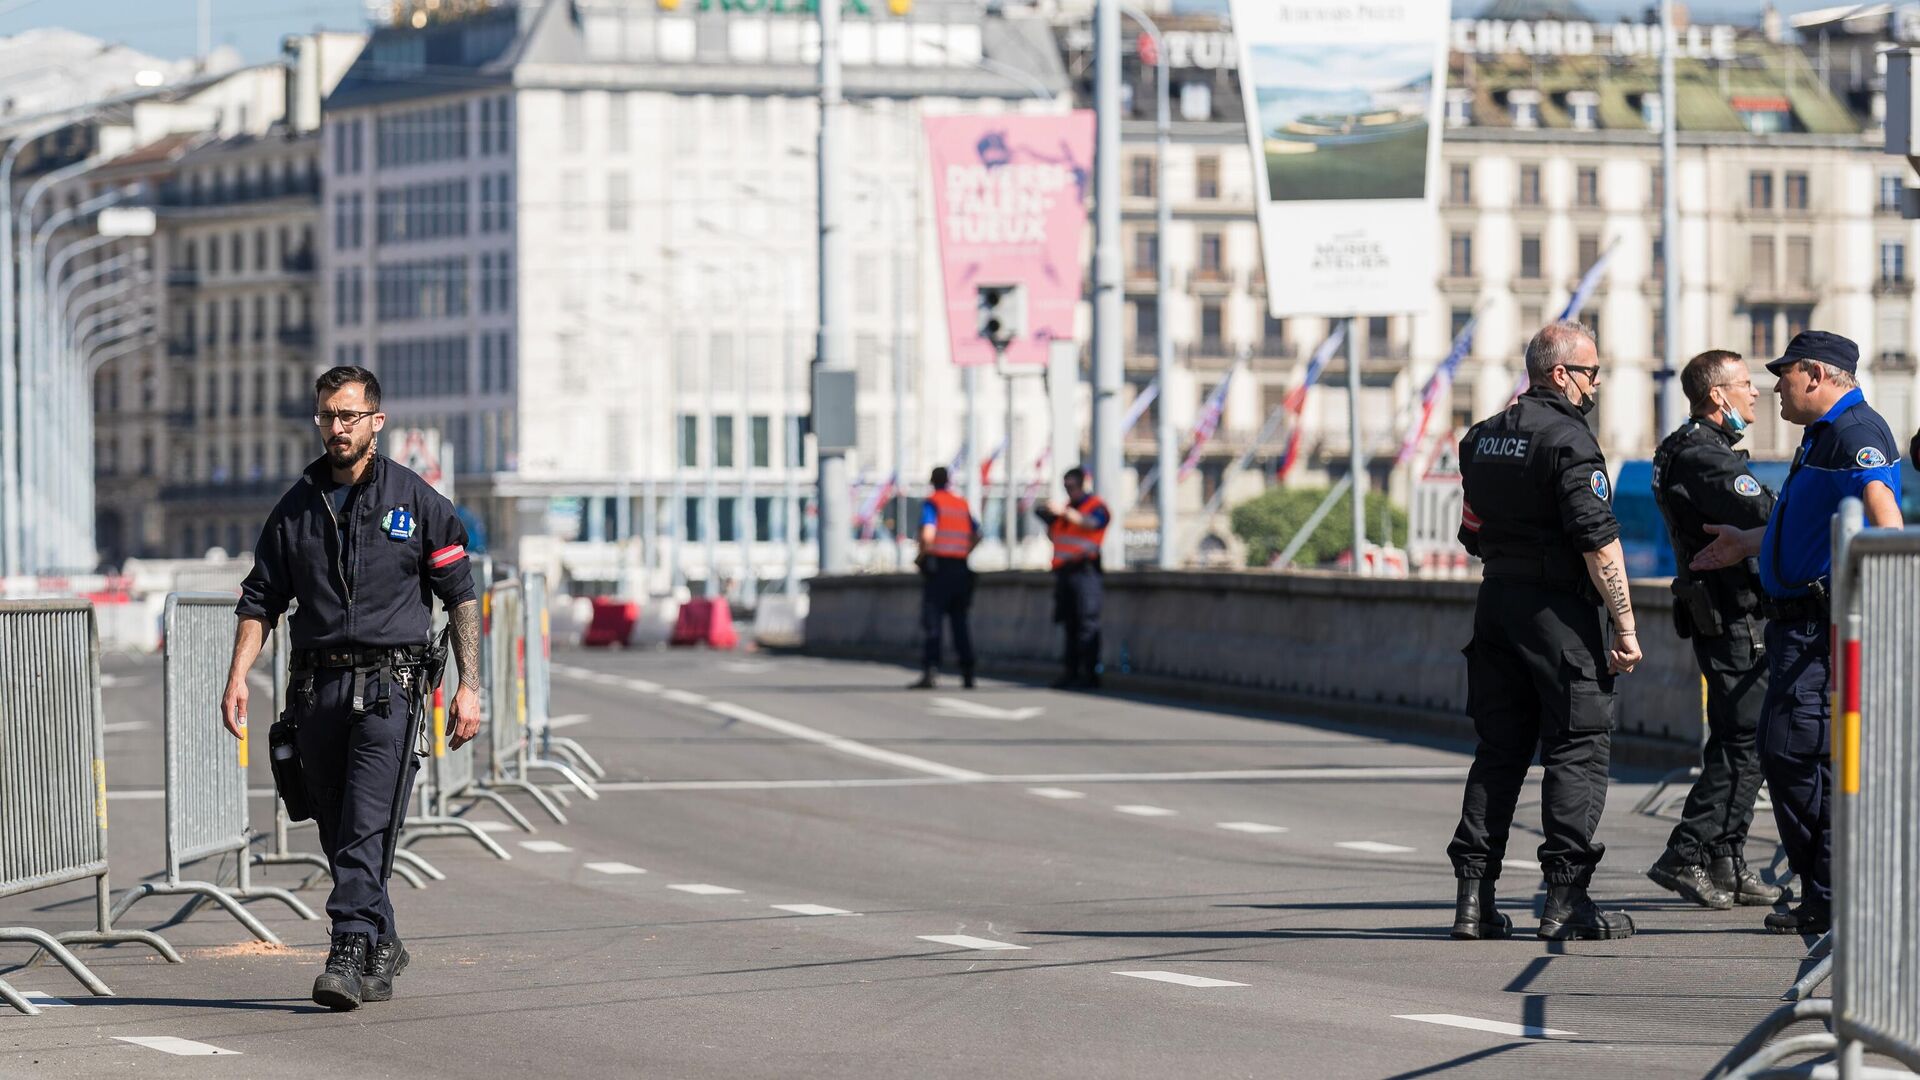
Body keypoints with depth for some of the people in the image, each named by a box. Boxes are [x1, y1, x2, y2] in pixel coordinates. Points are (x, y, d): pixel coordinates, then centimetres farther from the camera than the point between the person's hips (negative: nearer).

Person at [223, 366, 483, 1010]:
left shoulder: (415, 501, 3)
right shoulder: (297, 506, 11)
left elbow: (460, 594, 4)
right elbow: (260, 599, 13)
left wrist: (469, 685, -3)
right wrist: (237, 677, 0)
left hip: (387, 684, -4)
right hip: (316, 686, 4)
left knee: (366, 829, -15)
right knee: (337, 834, 8)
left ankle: (350, 952, -21)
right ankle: (381, 950, 23)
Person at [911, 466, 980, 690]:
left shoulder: (931, 503, -6)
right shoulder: (962, 504, 13)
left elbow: (928, 535, -19)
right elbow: (976, 535, 18)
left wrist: (921, 556, -5)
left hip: (938, 566, -5)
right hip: (960, 567, 5)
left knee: (931, 621, -7)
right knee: (959, 621, 13)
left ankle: (929, 672, -19)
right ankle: (968, 673, 14)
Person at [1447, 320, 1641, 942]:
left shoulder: (1483, 437, 13)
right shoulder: (1568, 439, -12)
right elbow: (1599, 542, -18)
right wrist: (1625, 627, -16)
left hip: (1495, 599, 8)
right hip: (1556, 606, -8)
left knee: (1499, 749, 11)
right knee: (1579, 747, -3)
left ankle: (1473, 897, 8)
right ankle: (1566, 899, -7)